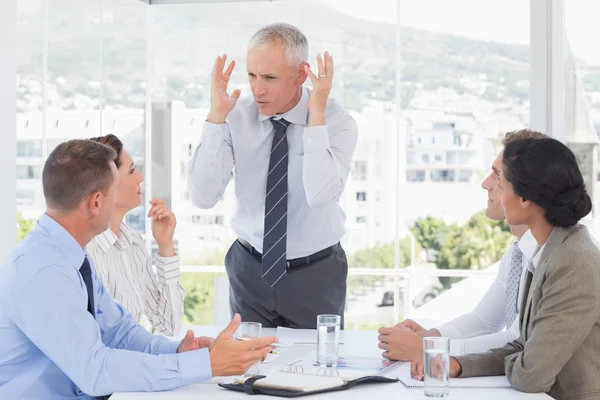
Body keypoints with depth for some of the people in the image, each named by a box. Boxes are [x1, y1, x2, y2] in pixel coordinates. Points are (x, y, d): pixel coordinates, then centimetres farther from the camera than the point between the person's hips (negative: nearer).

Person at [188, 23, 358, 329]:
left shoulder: (337, 122, -15)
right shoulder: (235, 117, -8)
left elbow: (321, 196, -31)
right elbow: (202, 197, -18)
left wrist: (316, 117, -31)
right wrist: (216, 117, -22)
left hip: (317, 274, -2)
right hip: (251, 269, 2)